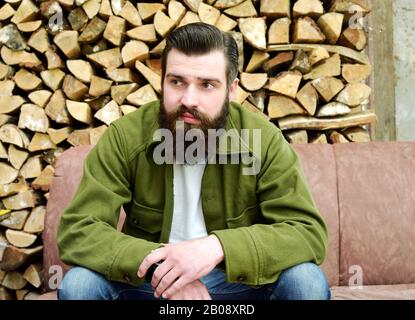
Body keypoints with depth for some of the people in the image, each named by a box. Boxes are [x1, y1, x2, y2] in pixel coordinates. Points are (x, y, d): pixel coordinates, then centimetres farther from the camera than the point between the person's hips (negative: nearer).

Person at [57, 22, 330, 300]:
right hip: (148, 280, 0)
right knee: (78, 284, -26)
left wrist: (218, 247, -37)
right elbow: (77, 232, -19)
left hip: (237, 280, 0)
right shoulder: (124, 138, -16)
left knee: (308, 281, -26)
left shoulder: (263, 140, -16)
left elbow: (310, 233, -21)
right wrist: (155, 262, -36)